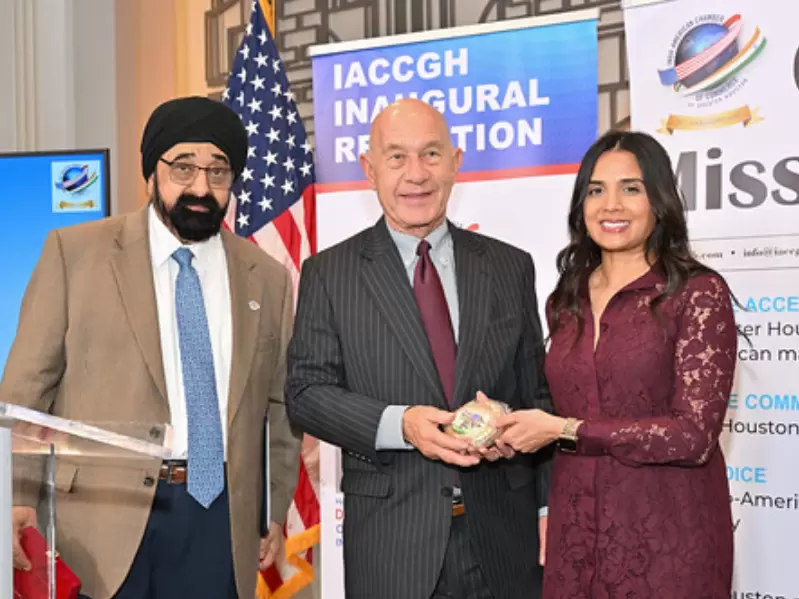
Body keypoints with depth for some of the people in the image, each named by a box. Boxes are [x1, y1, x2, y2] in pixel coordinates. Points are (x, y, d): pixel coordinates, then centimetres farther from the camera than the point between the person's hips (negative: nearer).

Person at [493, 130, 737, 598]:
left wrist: (563, 430, -14)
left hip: (667, 539, -5)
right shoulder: (566, 302, 9)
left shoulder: (699, 294, -8)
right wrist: (510, 426, -4)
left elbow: (694, 434, -15)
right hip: (575, 539, 5)